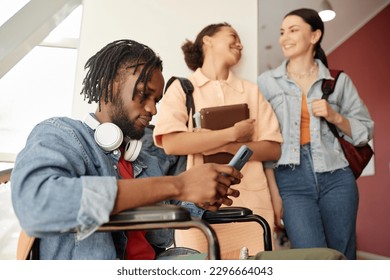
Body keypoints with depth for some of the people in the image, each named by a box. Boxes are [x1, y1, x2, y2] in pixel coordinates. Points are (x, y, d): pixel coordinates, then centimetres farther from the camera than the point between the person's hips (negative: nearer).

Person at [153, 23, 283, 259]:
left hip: (251, 202, 3)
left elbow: (273, 149, 7)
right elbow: (171, 143, -11)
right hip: (199, 203, -2)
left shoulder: (252, 90, 15)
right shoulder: (181, 88, 5)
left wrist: (228, 147, -9)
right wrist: (233, 133, -8)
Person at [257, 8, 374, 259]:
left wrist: (335, 117, -6)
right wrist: (272, 190, -4)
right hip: (291, 180, -1)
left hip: (336, 177, 2)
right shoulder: (267, 82, 6)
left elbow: (365, 129, 13)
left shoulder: (339, 80, 9)